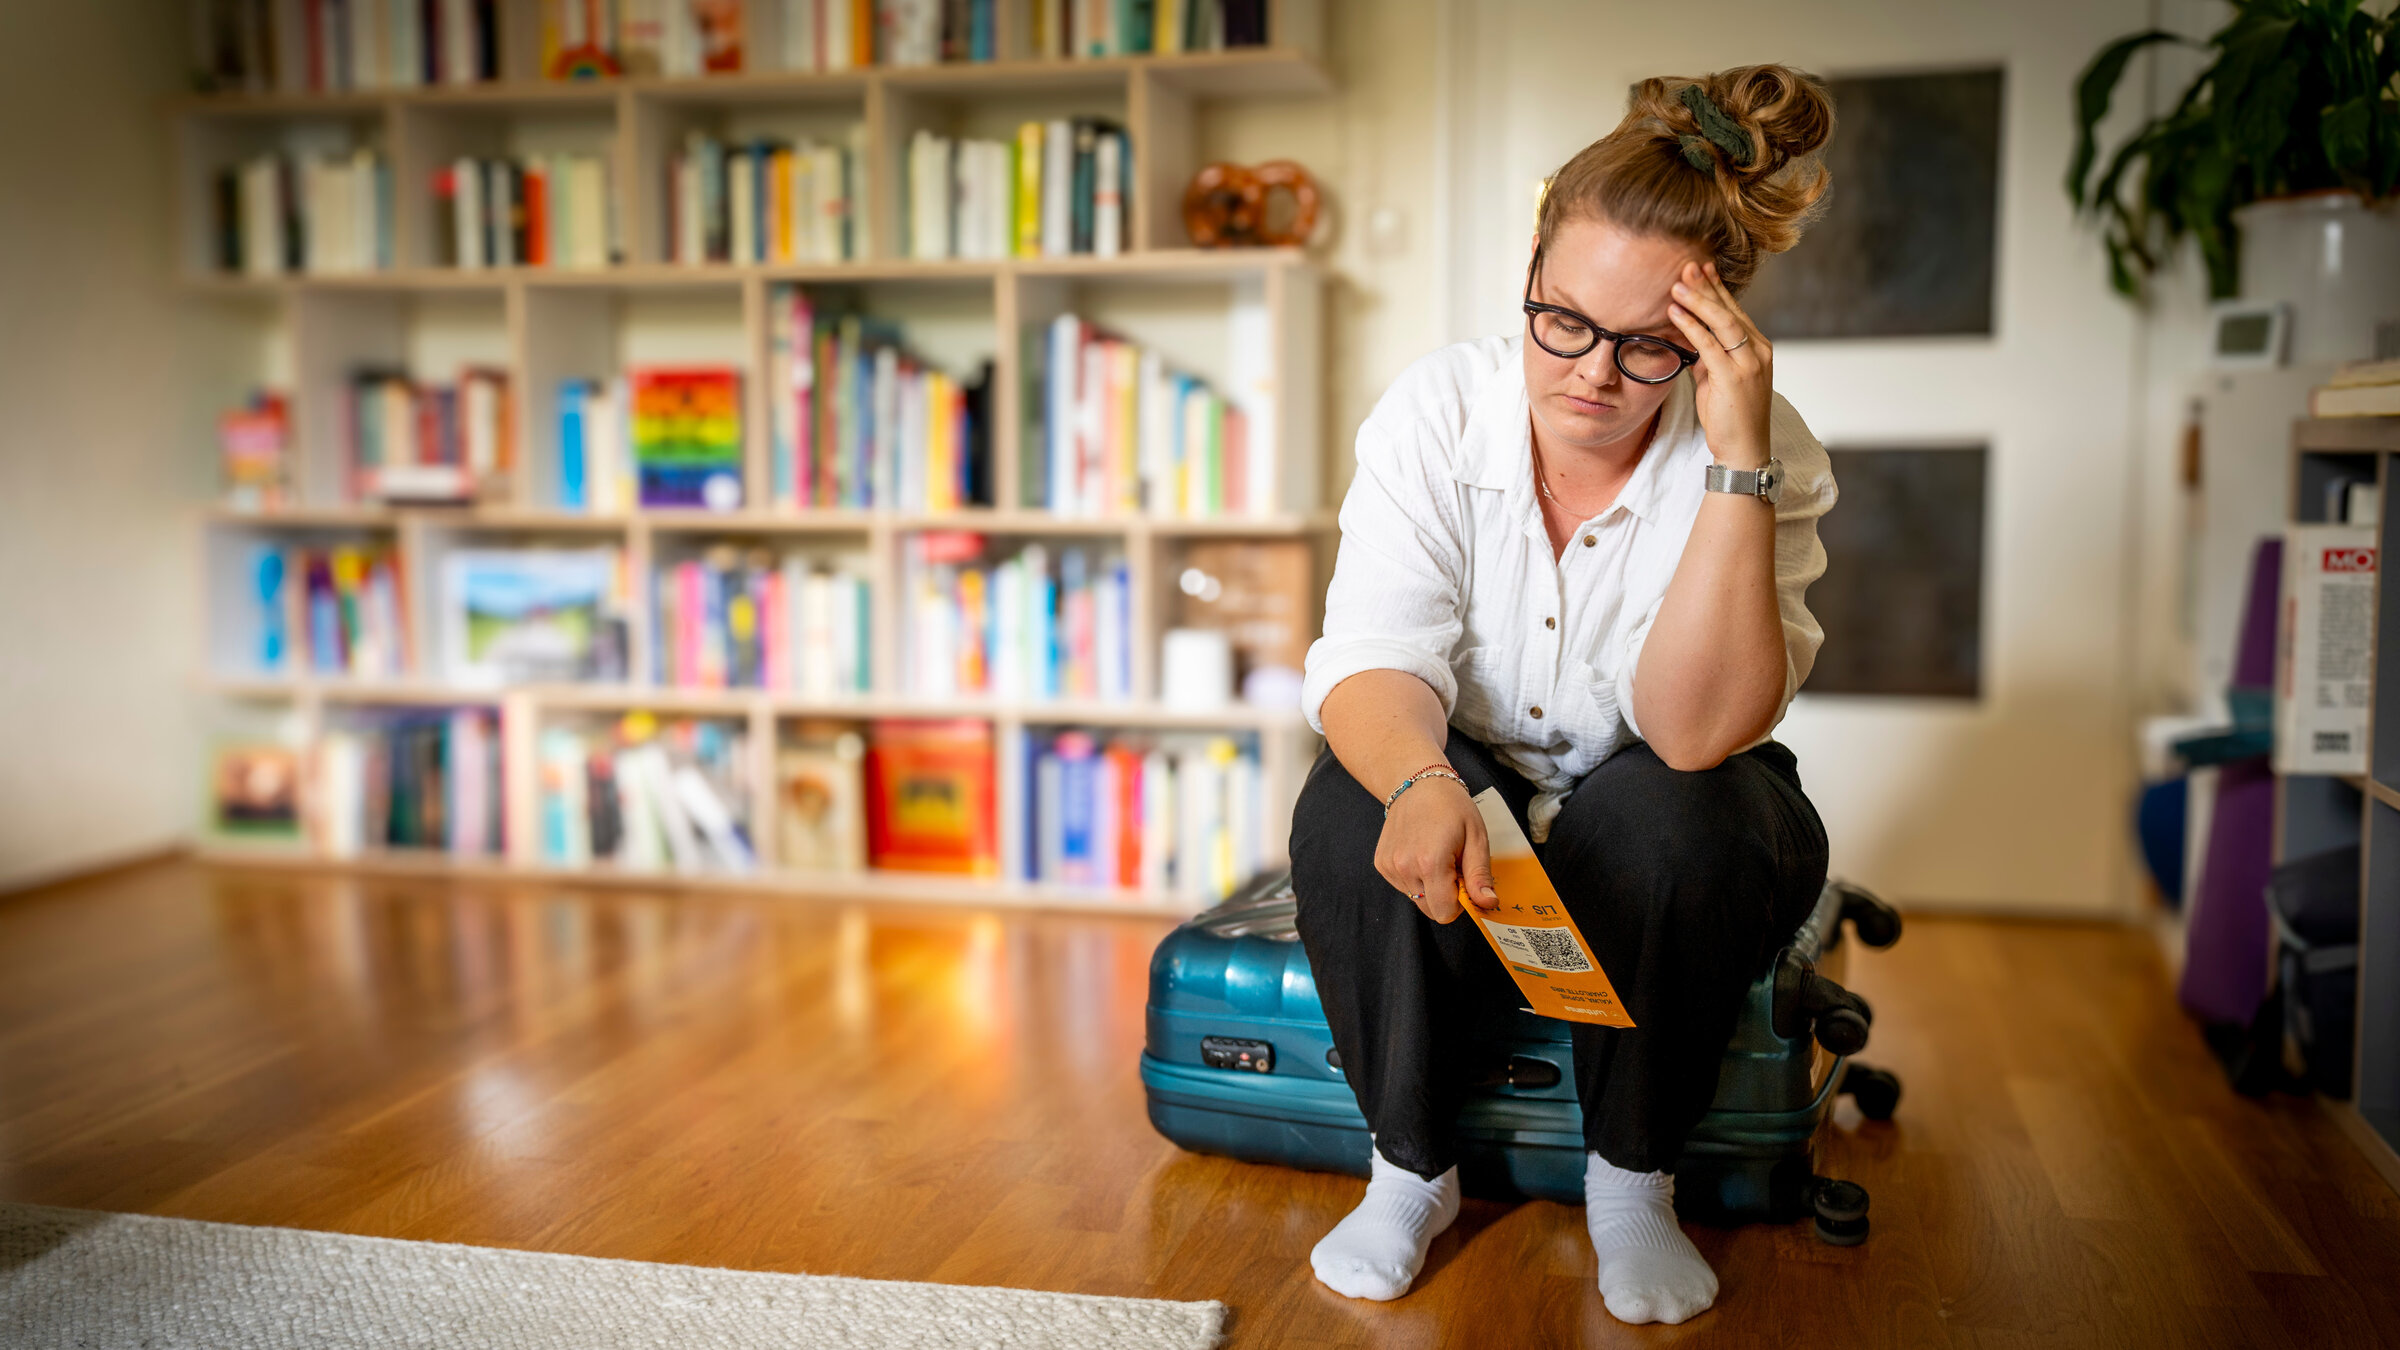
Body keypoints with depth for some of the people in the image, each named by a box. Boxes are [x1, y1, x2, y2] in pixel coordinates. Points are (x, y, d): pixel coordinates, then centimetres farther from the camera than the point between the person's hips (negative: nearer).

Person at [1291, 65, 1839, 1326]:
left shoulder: (1765, 461, -19)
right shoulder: (1438, 406, -16)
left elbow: (1697, 731, -32)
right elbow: (1376, 653, -25)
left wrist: (1738, 462, -39)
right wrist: (1422, 783, -49)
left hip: (1649, 819, -1)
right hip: (1466, 784, 1)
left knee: (1675, 819, -34)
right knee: (1348, 808, -30)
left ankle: (1632, 1182, -9)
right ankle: (1411, 1169, -7)